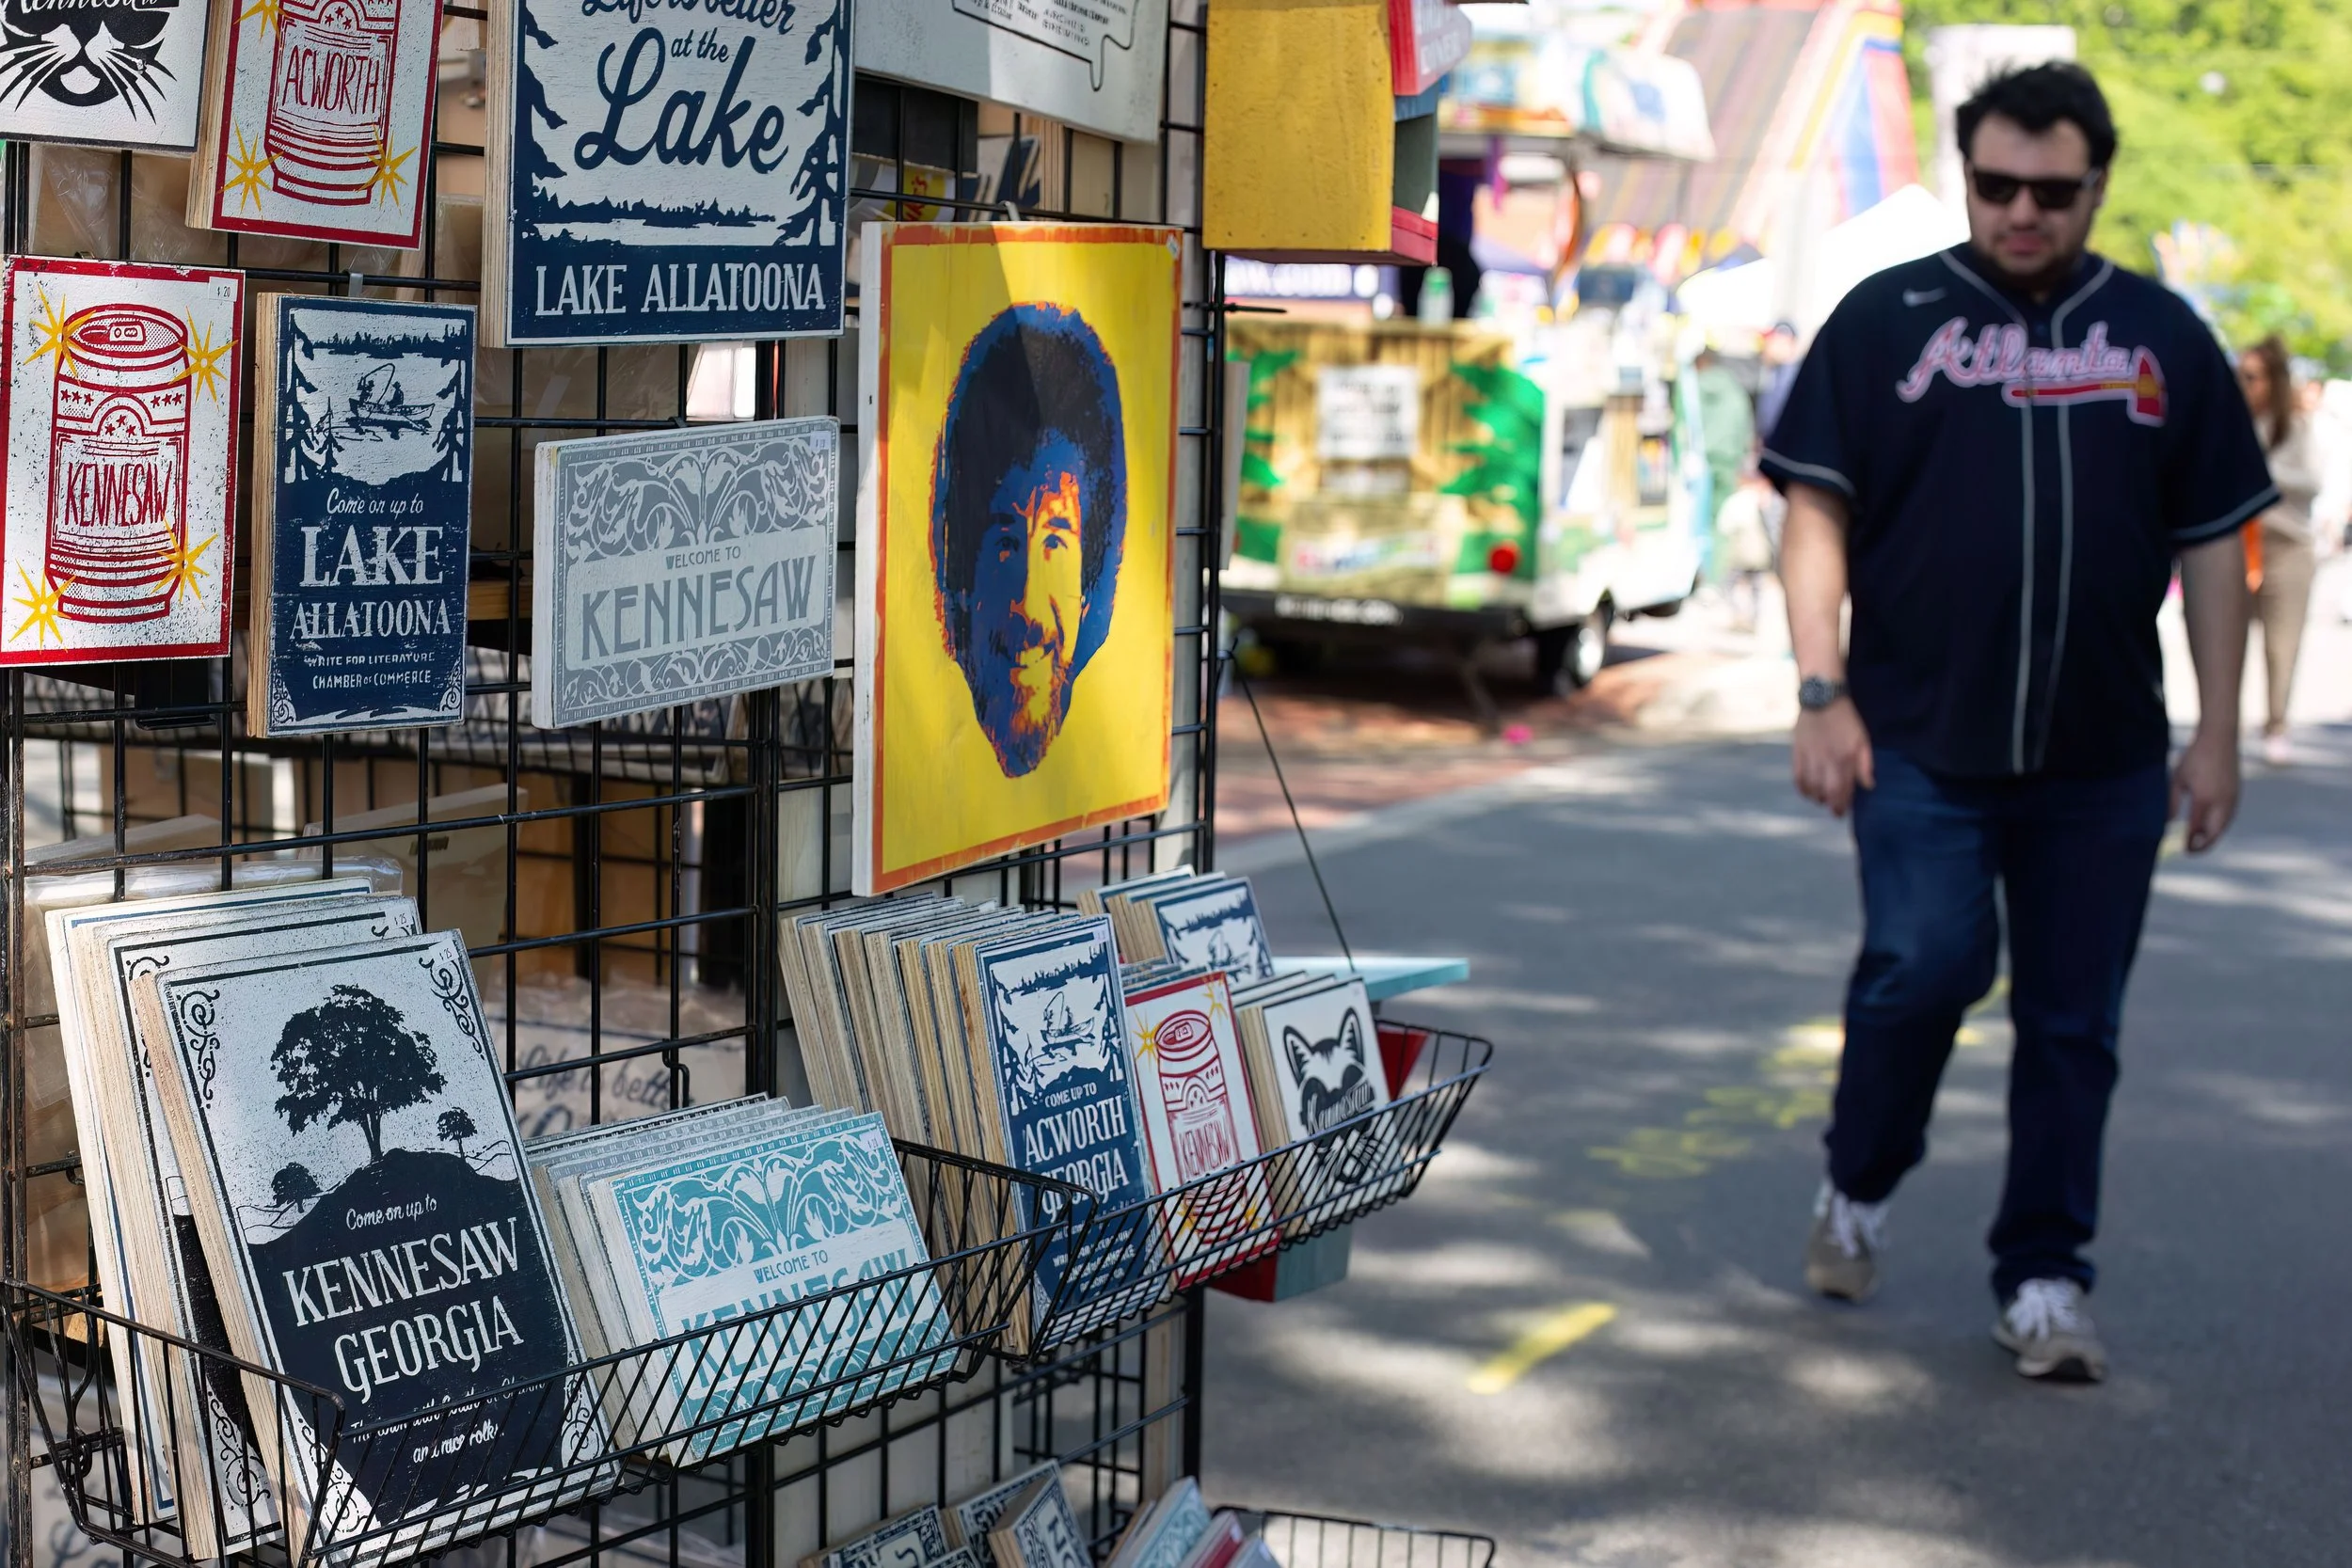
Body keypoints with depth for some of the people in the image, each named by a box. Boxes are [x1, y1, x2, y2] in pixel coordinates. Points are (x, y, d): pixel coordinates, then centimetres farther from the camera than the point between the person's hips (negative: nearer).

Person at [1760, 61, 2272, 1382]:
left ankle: (2045, 1277, 17)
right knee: (1927, 963, -14)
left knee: (2074, 1024, 5)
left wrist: (2219, 735, 6)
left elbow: (2214, 543, 11)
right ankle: (1862, 1185, 13)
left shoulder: (2163, 337, 10)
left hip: (2104, 754, 2)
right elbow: (1818, 508, 2)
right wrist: (1823, 693, -7)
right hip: (1919, 739, -2)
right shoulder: (1889, 319, 4)